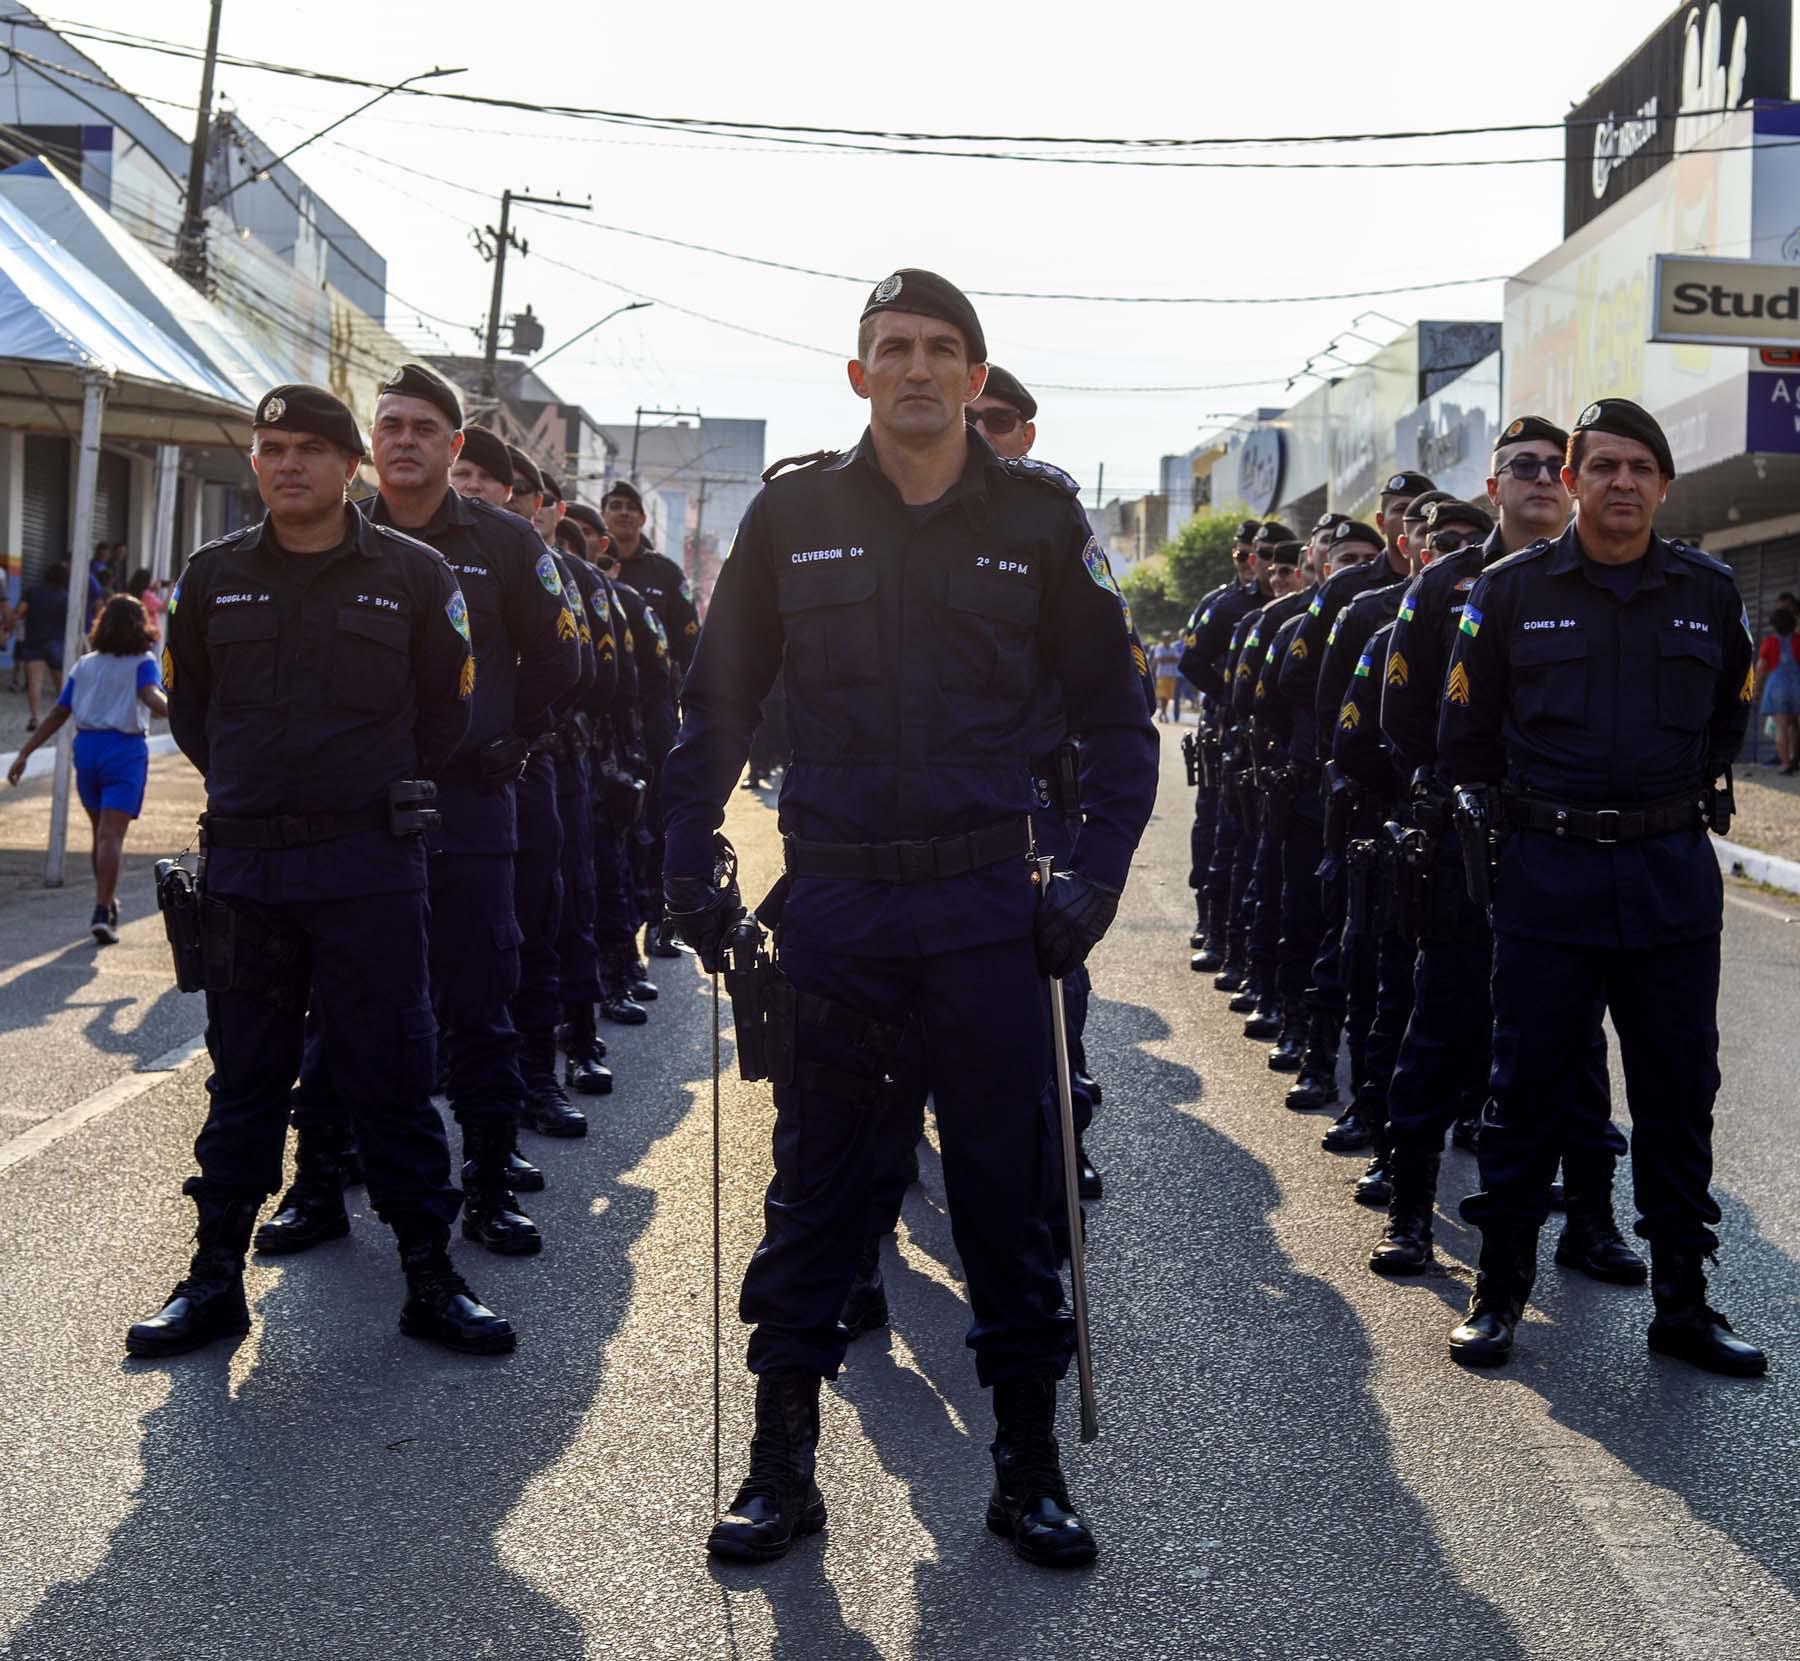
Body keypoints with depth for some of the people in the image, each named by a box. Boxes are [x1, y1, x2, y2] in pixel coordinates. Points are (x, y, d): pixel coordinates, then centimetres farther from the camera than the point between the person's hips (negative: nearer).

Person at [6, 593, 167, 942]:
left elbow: (58, 714, 8)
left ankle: (107, 902, 30)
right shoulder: (143, 663, -2)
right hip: (125, 749, -4)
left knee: (100, 832, 18)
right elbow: (151, 696, -24)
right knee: (112, 835, -9)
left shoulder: (85, 665, 11)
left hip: (87, 745, 4)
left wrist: (24, 753, 11)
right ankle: (103, 911, -18)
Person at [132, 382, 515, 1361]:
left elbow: (444, 717, 6)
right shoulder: (214, 577, 6)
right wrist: (250, 792, 10)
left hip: (371, 865, -2)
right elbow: (190, 711, 16)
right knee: (244, 1080, 10)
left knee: (391, 1079, 2)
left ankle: (430, 1281, 11)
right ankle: (215, 1282, 19)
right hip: (245, 865, 2)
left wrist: (375, 798, 7)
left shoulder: (414, 576, -1)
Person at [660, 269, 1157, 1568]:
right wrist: (695, 875, 2)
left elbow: (1118, 718, 5)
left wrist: (1096, 879, -5)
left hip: (987, 902, -1)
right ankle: (782, 1465, 21)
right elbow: (718, 707, 9)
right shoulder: (795, 514, 3)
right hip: (831, 900, 1)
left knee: (1010, 1189, 6)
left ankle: (1029, 1469, 20)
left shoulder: (1040, 518, 1)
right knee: (813, 1185, 9)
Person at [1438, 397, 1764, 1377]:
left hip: (1674, 878, 2)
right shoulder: (1512, 590, -1)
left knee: (1679, 1095, 8)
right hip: (1548, 878, -2)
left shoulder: (1709, 592, 5)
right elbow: (1465, 736, 8)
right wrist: (1517, 816, 7)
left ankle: (1682, 1304, 18)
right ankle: (1499, 1292, 15)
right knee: (1524, 1089, 3)